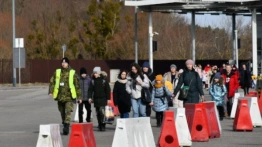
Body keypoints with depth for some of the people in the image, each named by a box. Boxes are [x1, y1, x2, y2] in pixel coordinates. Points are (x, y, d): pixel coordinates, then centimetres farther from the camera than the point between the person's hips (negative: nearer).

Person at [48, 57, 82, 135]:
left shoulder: (72, 73, 2)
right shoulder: (57, 72, 9)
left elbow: (77, 85, 5)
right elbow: (52, 82, 5)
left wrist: (79, 97, 4)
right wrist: (51, 91, -11)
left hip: (69, 97, -3)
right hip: (60, 96, 3)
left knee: (68, 112, -16)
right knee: (62, 113, 11)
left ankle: (66, 127, -23)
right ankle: (64, 124, 26)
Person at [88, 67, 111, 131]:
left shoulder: (104, 80, -2)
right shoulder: (93, 80, 6)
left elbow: (107, 89, 0)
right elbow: (90, 89, 7)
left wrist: (108, 98, -2)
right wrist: (90, 97, -4)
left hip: (103, 99, -4)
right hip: (96, 99, 4)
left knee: (102, 111, -15)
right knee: (98, 113, 6)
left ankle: (103, 125, -12)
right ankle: (100, 126, 13)